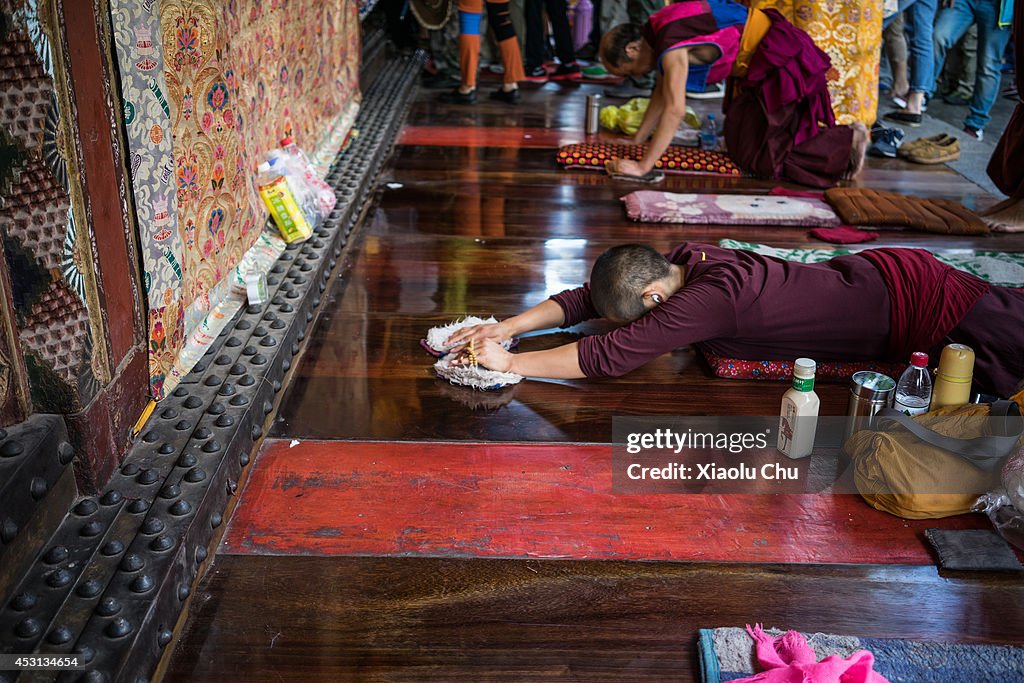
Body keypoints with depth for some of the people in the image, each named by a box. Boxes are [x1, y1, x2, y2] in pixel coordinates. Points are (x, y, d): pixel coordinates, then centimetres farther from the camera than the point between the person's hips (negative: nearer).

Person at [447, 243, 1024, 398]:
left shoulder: (711, 298, -35)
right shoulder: (685, 260, -10)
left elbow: (609, 355, -37)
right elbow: (585, 299, -3)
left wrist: (510, 363, -32)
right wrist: (509, 327, -12)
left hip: (915, 301, -7)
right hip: (878, 272, 7)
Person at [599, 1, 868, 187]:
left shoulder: (672, 47, -23)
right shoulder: (658, 31, 7)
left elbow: (674, 110, -31)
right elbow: (662, 92, 16)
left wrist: (642, 166, -31)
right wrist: (636, 141, 15)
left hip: (781, 60, -10)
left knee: (761, 158, -7)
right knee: (740, 143, 17)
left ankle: (846, 141, 1)